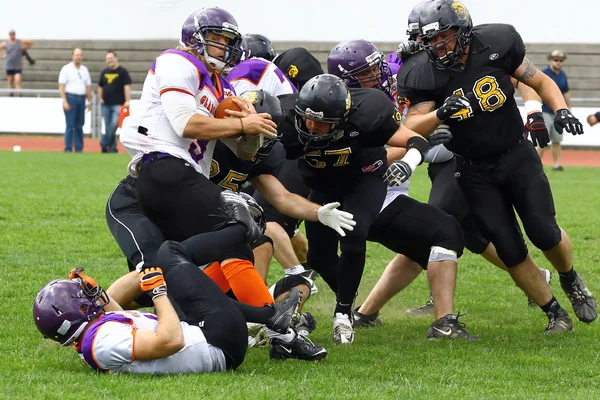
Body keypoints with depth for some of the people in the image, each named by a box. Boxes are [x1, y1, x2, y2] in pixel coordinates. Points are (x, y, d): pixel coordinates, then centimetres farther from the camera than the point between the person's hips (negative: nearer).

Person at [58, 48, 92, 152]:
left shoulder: (84, 70, 13)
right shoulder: (66, 69, -2)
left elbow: (88, 86, 16)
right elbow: (61, 86, -7)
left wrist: (89, 101, 10)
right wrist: (65, 101, -14)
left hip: (82, 99, 5)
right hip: (70, 98, -5)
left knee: (79, 126, 6)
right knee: (70, 125, -6)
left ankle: (79, 149, 10)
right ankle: (68, 149, -3)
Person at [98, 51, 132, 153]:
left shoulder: (122, 71, -3)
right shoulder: (104, 72, 13)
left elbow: (127, 86, -8)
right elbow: (100, 86, 22)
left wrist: (127, 101, -16)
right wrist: (100, 98, 9)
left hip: (118, 104, -6)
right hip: (106, 104, 6)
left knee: (114, 125, -19)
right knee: (108, 127, 7)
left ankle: (104, 144, -9)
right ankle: (112, 149, 13)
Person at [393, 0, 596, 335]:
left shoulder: (498, 45, -13)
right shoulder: (424, 73, -14)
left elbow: (541, 82, 0)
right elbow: (412, 127, -18)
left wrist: (561, 110, -17)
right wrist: (441, 113, -37)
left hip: (517, 156, 0)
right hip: (476, 172, 0)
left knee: (543, 232, -12)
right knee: (510, 250, -3)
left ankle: (571, 279, 21)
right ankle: (555, 314, 14)